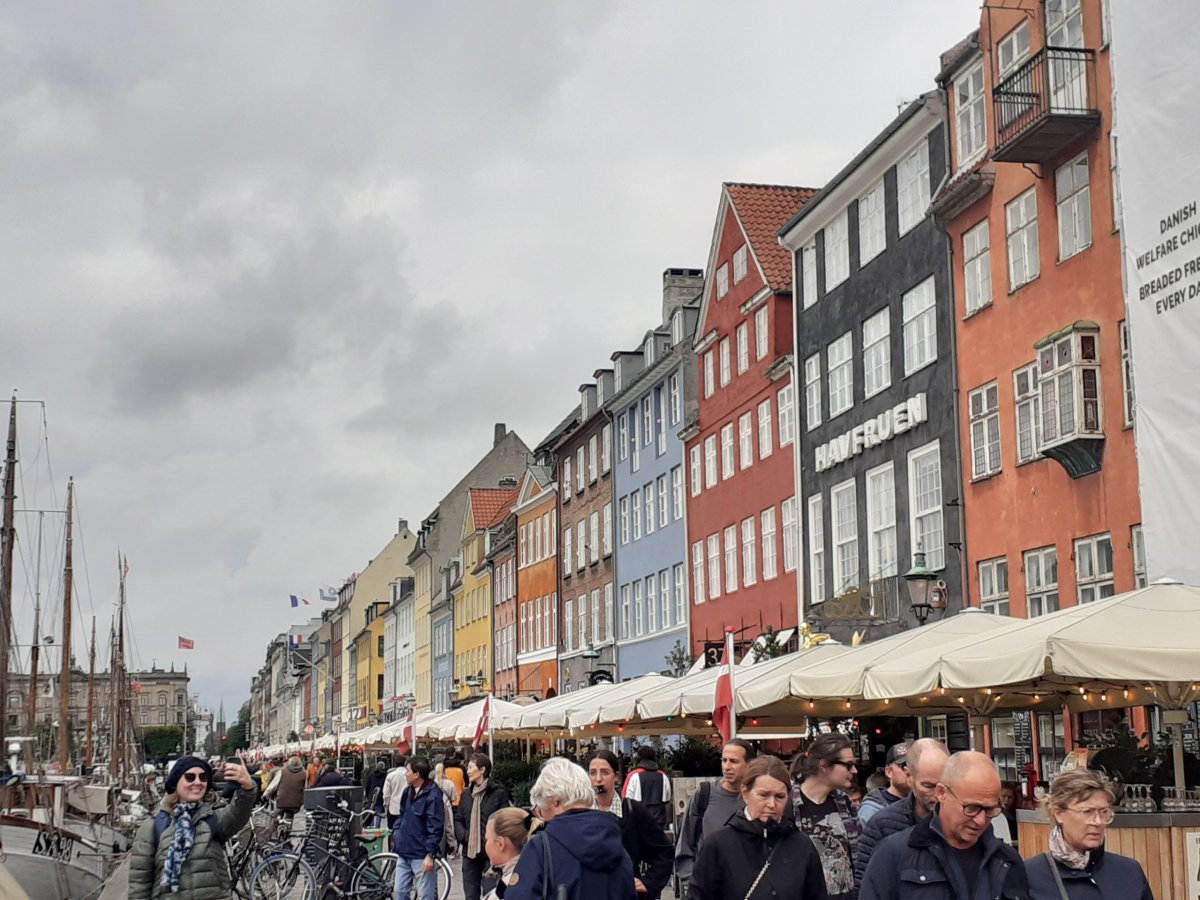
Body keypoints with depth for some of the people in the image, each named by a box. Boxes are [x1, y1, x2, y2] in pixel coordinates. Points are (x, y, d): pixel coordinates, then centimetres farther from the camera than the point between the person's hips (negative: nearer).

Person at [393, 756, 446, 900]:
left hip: (421, 855, -8)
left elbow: (436, 828, -19)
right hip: (404, 852, 8)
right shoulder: (408, 791, 9)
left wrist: (430, 854, -20)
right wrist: (395, 833, 10)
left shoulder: (433, 796, -17)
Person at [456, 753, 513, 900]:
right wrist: (464, 836, -4)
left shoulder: (499, 793, -5)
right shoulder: (467, 794, 13)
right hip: (469, 852, 6)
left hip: (491, 854, -6)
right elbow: (458, 819, 14)